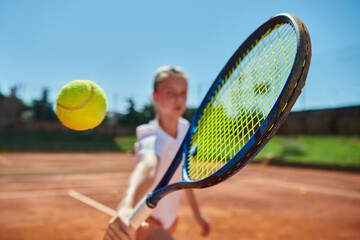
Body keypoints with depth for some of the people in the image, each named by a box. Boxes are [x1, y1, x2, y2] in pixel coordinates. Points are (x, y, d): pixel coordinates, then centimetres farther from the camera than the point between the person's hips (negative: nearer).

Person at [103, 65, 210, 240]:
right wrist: (126, 207, -72)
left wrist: (196, 212, 12)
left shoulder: (185, 128, -7)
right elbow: (147, 167, -52)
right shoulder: (152, 138, -29)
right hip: (144, 218, -7)